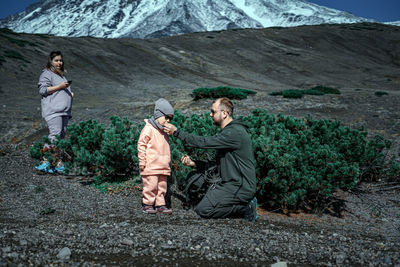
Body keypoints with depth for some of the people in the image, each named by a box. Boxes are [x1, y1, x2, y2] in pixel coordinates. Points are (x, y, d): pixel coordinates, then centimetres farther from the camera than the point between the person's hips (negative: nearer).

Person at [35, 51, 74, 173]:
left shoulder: (61, 75, 27)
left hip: (64, 111, 9)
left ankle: (59, 163, 6)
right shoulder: (47, 74, -1)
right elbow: (42, 90, -12)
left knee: (62, 136, 4)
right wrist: (60, 87, -16)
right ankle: (45, 162, -17)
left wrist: (70, 93, 18)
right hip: (53, 110, -9)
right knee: (55, 134, -19)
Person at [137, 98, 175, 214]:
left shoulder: (164, 131, 17)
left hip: (163, 167, 8)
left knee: (162, 186, 9)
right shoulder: (148, 128, -8)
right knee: (151, 185, -5)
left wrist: (168, 160, 25)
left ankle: (160, 204, 17)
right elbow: (141, 144, -10)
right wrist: (142, 161, -11)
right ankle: (147, 204, 8)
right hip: (151, 166, -8)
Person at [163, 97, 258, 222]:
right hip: (234, 184, 10)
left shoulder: (235, 132, -16)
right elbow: (218, 163, 17)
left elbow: (204, 142, -20)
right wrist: (193, 163, 5)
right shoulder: (229, 131, 17)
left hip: (240, 187, -10)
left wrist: (177, 132, -12)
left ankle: (246, 208, -4)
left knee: (203, 210, -15)